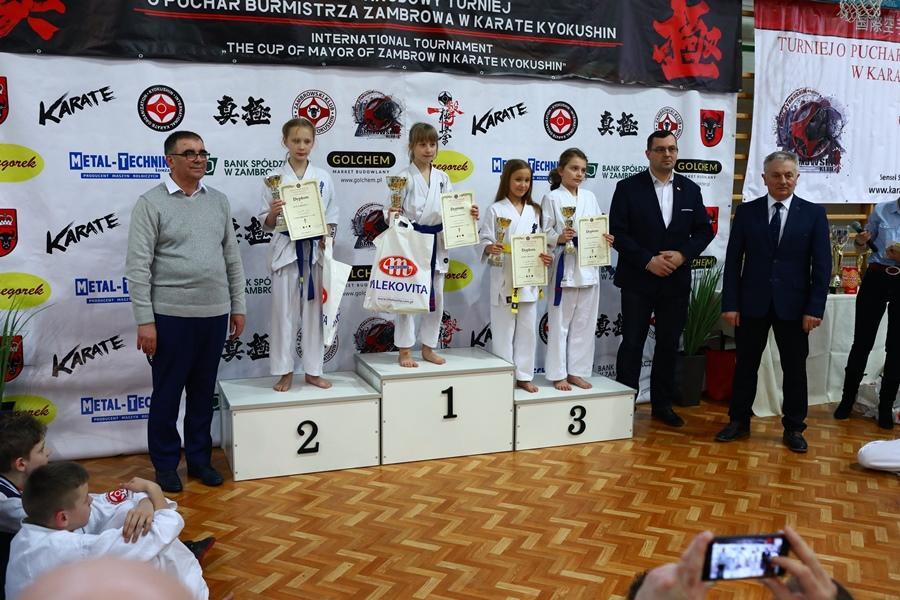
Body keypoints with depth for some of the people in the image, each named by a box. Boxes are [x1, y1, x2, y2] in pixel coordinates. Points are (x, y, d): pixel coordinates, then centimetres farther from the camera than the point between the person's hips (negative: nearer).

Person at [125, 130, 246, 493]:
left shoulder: (218, 201, 9)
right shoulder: (151, 203, -5)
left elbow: (232, 258, 13)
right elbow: (137, 266, -9)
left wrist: (238, 306, 11)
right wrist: (144, 320, -13)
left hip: (214, 313, 4)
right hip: (171, 314, -4)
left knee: (203, 391, 14)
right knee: (167, 393, 8)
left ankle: (200, 458, 27)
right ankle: (166, 464, 22)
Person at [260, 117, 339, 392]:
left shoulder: (323, 177, 5)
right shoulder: (275, 178, 0)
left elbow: (331, 217, 9)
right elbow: (266, 223, 2)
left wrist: (326, 239, -8)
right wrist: (273, 213, -19)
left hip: (315, 250, 2)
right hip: (286, 250, -2)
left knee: (314, 310, 7)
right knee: (284, 311, 3)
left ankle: (313, 371, 18)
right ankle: (285, 372, 15)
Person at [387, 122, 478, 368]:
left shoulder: (442, 178, 9)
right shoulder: (404, 177, -5)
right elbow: (394, 211, -9)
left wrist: (468, 215, -6)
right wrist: (392, 216, -31)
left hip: (436, 242, 5)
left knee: (436, 297, 10)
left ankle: (428, 347, 23)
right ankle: (404, 351, 9)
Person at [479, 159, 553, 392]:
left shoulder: (534, 211, 12)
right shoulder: (496, 210, -2)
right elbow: (485, 240, -6)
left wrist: (546, 256, -6)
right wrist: (490, 248, -27)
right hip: (504, 279, -4)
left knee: (527, 330, 9)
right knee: (504, 331, 1)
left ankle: (524, 376, 20)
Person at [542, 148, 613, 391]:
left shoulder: (590, 197, 11)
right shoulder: (551, 198, -3)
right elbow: (543, 234, -7)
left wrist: (606, 239, -7)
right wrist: (559, 238, -25)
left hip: (588, 268, 5)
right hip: (564, 267, -5)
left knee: (584, 323, 10)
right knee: (560, 323, 2)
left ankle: (576, 371, 21)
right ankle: (558, 374, 12)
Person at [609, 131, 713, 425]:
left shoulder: (690, 189, 6)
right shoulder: (628, 187, -4)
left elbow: (704, 231, 7)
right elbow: (617, 232, -9)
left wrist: (683, 254, -10)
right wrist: (647, 260, -16)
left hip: (676, 281, 3)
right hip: (637, 279, -3)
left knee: (669, 344, 11)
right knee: (632, 343, 2)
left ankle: (662, 404, 23)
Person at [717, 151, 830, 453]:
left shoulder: (814, 213, 1)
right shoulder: (746, 211, 2)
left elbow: (822, 265, -2)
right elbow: (733, 260, 1)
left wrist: (815, 308, -9)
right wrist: (730, 303, -5)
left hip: (793, 305, 0)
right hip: (752, 303, 1)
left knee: (795, 368, 8)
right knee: (746, 364, 10)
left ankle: (793, 428, 22)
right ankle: (739, 421, 24)